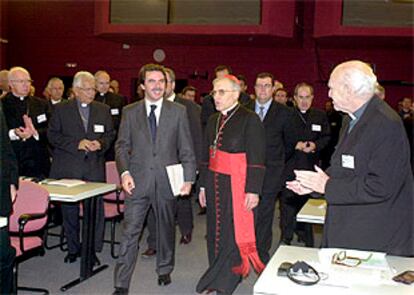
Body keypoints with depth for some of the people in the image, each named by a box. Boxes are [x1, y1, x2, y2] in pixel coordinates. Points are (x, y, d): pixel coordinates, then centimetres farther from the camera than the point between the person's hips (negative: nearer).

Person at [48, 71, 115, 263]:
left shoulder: (103, 110, 10)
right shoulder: (61, 109, 3)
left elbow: (110, 134, 13)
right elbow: (52, 135, -2)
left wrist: (101, 144, -9)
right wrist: (76, 144, -13)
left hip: (95, 168, 1)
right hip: (68, 168, -1)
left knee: (95, 210, 0)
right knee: (69, 210, 8)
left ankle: (93, 250, 12)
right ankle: (73, 249, 23)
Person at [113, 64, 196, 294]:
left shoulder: (178, 112, 2)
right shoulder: (130, 112, 4)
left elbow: (186, 149, 2)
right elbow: (122, 145, 6)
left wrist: (188, 178, -5)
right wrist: (124, 172, -9)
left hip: (167, 181, 1)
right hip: (138, 181, 0)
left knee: (167, 229, 15)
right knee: (130, 232, -2)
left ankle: (165, 271, 36)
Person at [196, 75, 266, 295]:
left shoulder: (249, 120, -8)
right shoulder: (213, 120, 12)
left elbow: (256, 159, -11)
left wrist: (253, 190, -15)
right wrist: (203, 185, 15)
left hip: (236, 185, -6)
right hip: (215, 183, 6)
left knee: (233, 233, -2)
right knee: (215, 231, 11)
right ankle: (217, 276, 25)